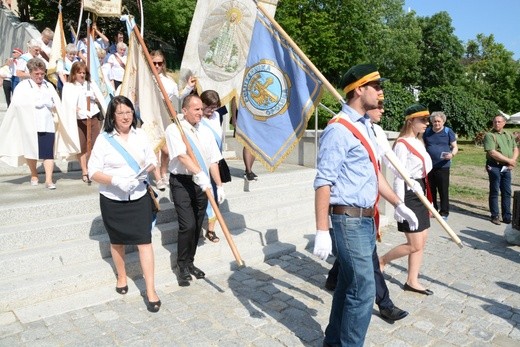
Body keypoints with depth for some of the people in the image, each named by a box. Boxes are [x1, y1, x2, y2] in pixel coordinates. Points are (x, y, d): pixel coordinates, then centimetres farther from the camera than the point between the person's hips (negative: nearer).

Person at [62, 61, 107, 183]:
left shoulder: (91, 84, 7)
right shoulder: (68, 86, -3)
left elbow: (101, 99, 3)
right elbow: (71, 105, -15)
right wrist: (84, 112, -28)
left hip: (94, 118, 2)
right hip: (79, 120, -2)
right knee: (82, 147, 5)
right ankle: (84, 172, 14)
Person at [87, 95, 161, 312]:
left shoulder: (140, 135, 1)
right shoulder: (104, 139, -8)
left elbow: (153, 161, 8)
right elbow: (93, 172, -8)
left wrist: (147, 168, -15)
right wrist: (114, 180, -24)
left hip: (139, 198, 1)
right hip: (112, 200, -1)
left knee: (145, 242, -4)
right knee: (117, 242, 18)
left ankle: (151, 290, 3)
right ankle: (121, 277, 42)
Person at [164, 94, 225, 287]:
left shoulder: (205, 131, 12)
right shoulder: (174, 130, -6)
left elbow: (213, 161, 11)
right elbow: (182, 156, -21)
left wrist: (219, 185, 7)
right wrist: (199, 173, -35)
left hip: (201, 183, 6)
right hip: (182, 182, -5)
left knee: (197, 226, 10)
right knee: (187, 226, -11)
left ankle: (190, 263, 28)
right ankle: (182, 267, 9)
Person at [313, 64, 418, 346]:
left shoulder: (365, 126, 14)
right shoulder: (339, 129, -16)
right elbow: (323, 183, -20)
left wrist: (398, 204, 23)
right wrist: (322, 231, -22)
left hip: (366, 218, 9)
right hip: (350, 220, -9)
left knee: (349, 285, 18)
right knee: (363, 291, -3)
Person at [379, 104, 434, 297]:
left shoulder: (418, 142, 14)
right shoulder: (402, 144, -15)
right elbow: (400, 177, -18)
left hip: (420, 193, 9)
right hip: (408, 194, -9)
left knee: (422, 241, 12)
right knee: (415, 245, -3)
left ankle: (412, 281, 24)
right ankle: (380, 261, 17)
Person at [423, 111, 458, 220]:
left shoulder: (448, 132, 1)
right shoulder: (427, 132, 9)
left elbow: (455, 147, 2)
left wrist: (452, 154, -20)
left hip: (443, 166, -3)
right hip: (429, 166, 3)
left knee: (443, 191, -2)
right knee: (431, 190, 10)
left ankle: (444, 212, 8)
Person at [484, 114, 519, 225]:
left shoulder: (509, 135, 15)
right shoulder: (489, 135, -7)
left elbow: (515, 149, 14)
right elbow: (492, 153, -16)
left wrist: (513, 161, -5)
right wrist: (509, 160, -12)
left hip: (507, 168, 6)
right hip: (494, 167, -6)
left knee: (507, 193, 8)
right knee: (494, 192, 1)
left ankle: (507, 217, 15)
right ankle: (495, 216, 10)